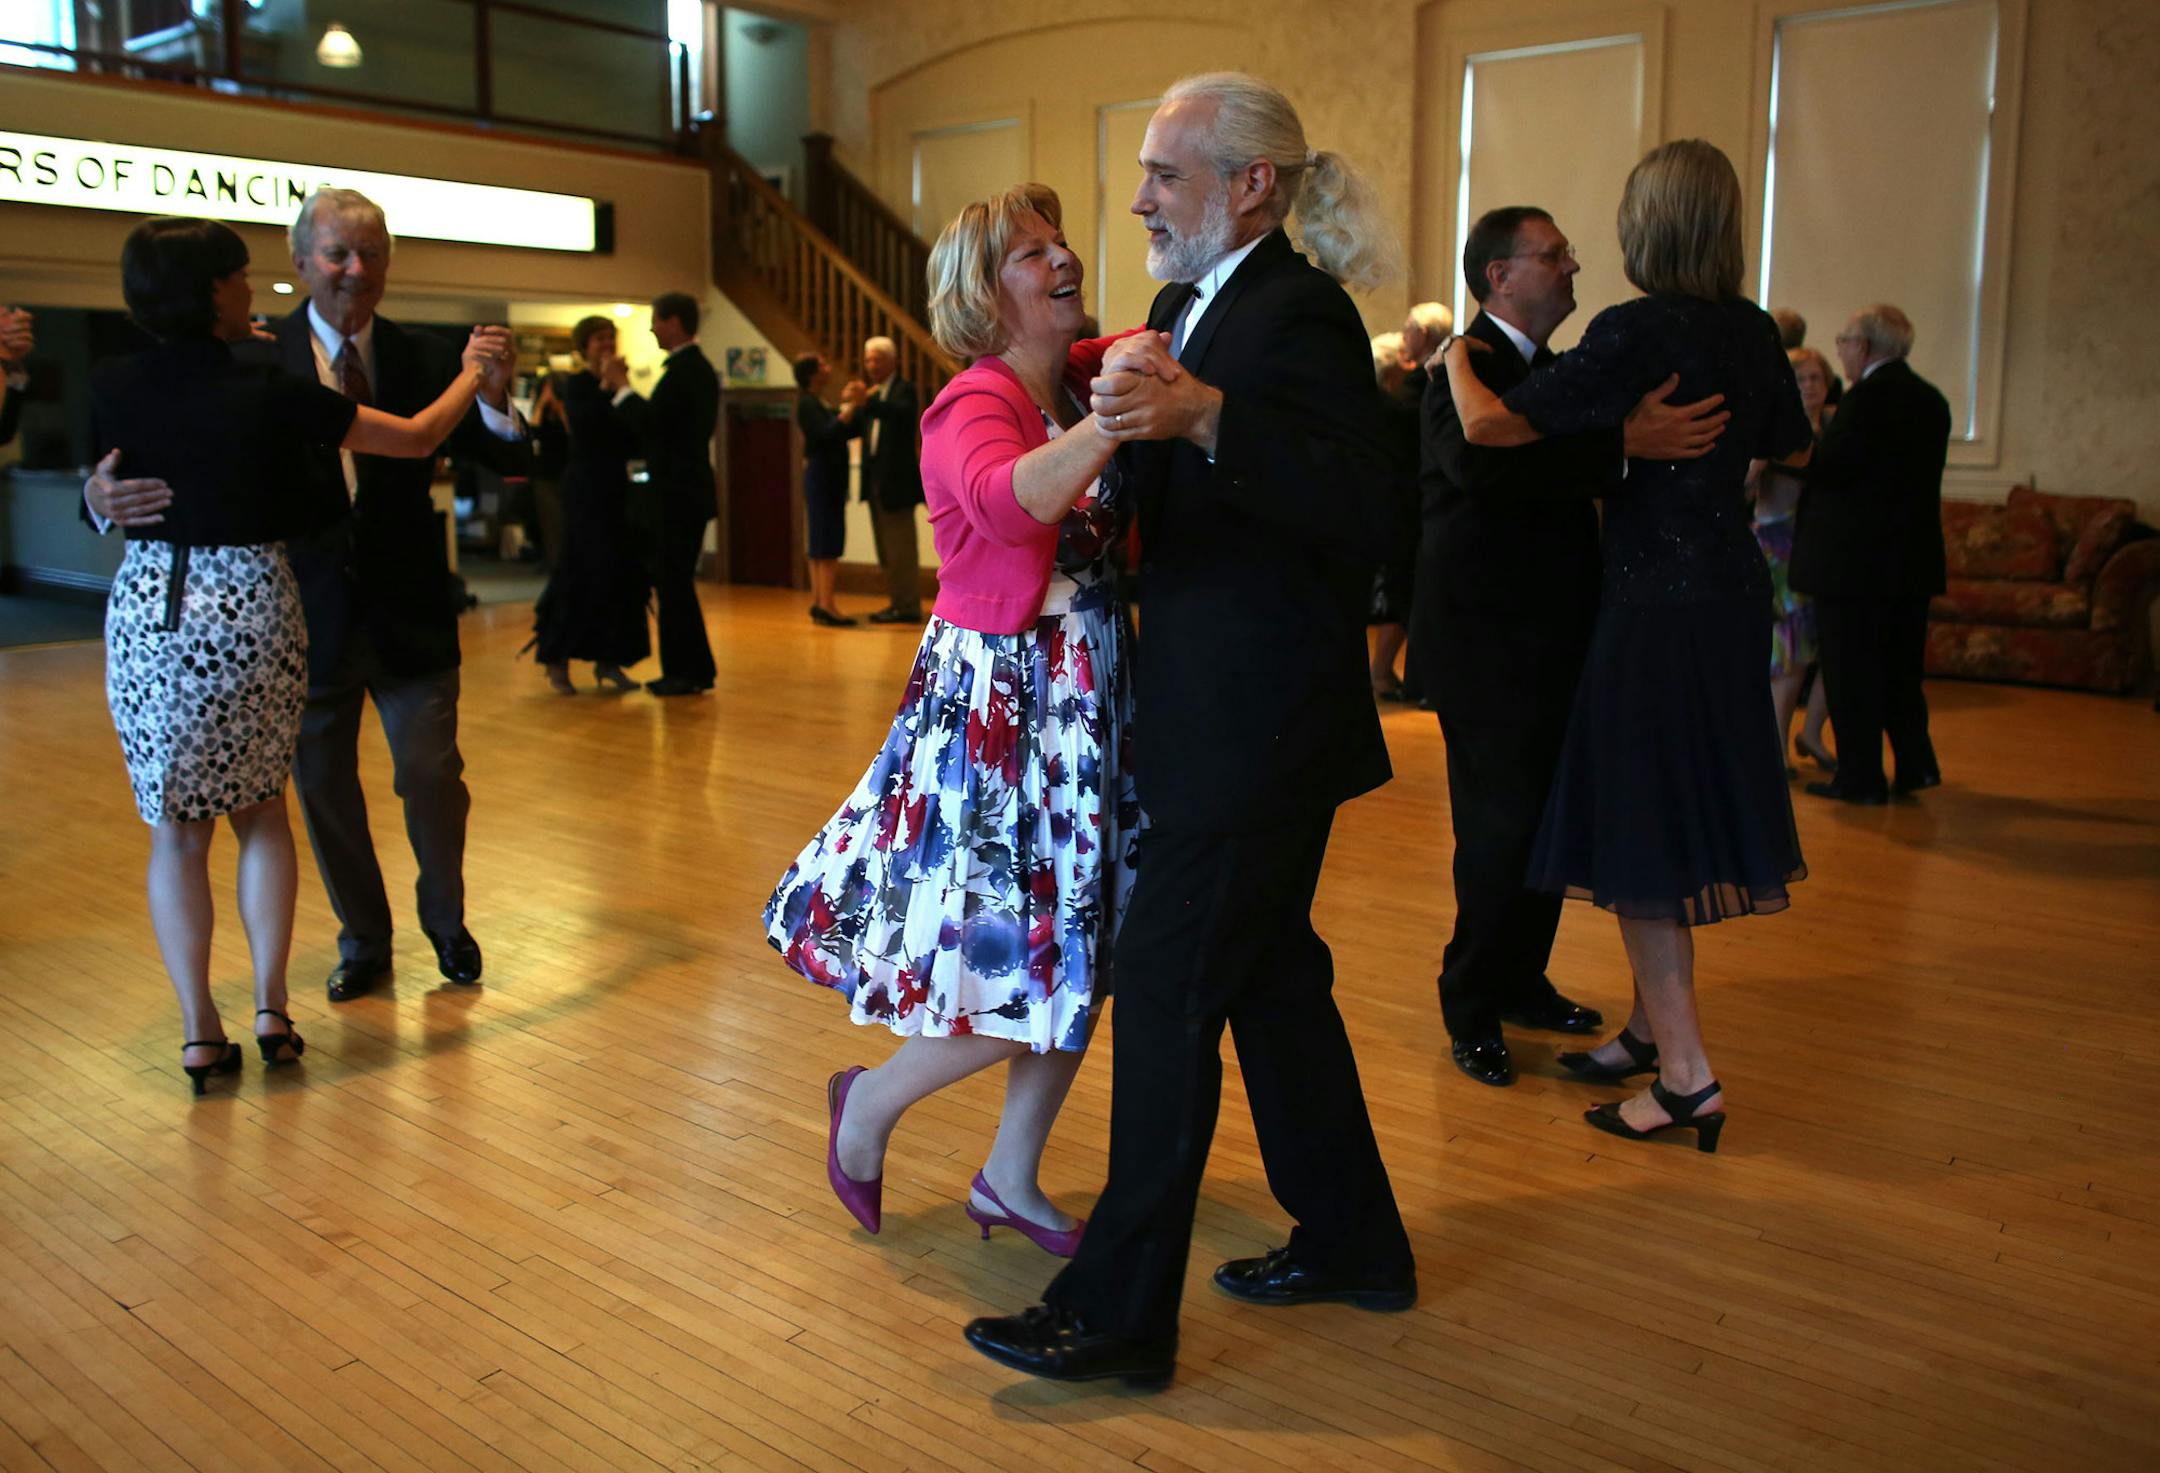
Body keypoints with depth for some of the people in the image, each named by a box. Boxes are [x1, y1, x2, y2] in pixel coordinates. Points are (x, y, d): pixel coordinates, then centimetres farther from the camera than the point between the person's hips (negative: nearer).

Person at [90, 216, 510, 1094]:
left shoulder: (113, 388, -3)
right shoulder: (271, 396, -12)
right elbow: (418, 438, -4)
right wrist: (476, 372, 15)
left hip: (148, 608, 2)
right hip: (251, 609, -1)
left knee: (176, 826, 11)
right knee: (261, 809, 17)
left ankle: (199, 1031, 9)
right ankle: (270, 1008, 11)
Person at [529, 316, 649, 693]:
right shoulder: (577, 384, -5)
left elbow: (629, 439, 14)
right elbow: (584, 424, -23)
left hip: (615, 488, 7)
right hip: (586, 488, -7)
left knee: (620, 573, 4)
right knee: (583, 571, -9)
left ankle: (607, 661, 11)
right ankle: (556, 660, 0)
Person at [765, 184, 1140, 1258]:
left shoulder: (1083, 378, 6)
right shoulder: (975, 404, -15)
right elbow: (1008, 496, -38)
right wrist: (1111, 422, -51)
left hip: (1087, 701, 8)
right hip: (996, 705, -8)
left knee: (1076, 951, 13)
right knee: (1012, 975, -5)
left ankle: (1011, 1179, 30)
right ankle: (869, 1107, 24)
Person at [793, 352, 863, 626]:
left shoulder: (818, 403, 16)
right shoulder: (807, 403, -12)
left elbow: (846, 432, 15)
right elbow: (827, 433, -24)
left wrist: (847, 404, 7)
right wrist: (851, 406, -23)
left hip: (829, 477, 10)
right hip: (822, 477, -10)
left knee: (822, 543, 10)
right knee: (828, 544, -11)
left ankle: (818, 603, 14)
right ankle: (827, 606, -12)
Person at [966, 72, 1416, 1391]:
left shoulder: (1296, 310, -15)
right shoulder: (1188, 304, 13)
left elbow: (1363, 515, -28)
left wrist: (1206, 416, -37)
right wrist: (1127, 420, 3)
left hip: (1257, 726, -10)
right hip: (1223, 718, 10)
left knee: (1168, 998, -4)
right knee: (1271, 975, 18)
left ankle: (1118, 1316, 10)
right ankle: (1353, 1242, 35)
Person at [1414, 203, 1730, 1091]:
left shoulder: (1549, 371, 17)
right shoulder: (1465, 367, -13)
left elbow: (1576, 477, 16)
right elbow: (1486, 464, -33)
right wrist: (1626, 443, -38)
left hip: (1549, 646, 9)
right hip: (1487, 646, -9)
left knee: (1545, 824, 14)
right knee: (1499, 830, -3)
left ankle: (1523, 984, 29)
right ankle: (1471, 1010, 12)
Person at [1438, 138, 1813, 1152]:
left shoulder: (1638, 330, -17)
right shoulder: (1754, 332, 6)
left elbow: (1490, 425, -19)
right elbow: (1790, 449, 22)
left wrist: (1455, 358, 0)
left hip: (1656, 600, -8)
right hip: (1732, 591, 8)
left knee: (1639, 835, 0)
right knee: (1680, 820, 17)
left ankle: (1687, 1075, 3)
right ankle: (1651, 1028, 30)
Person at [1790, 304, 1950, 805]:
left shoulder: (1869, 395, -15)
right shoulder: (1931, 398, 12)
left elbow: (1830, 467, -19)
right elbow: (1917, 476, 16)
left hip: (1856, 557, -8)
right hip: (1914, 557, 8)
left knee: (1851, 672, 1)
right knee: (1900, 666, 18)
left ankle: (1860, 778, 6)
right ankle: (1916, 764, 21)